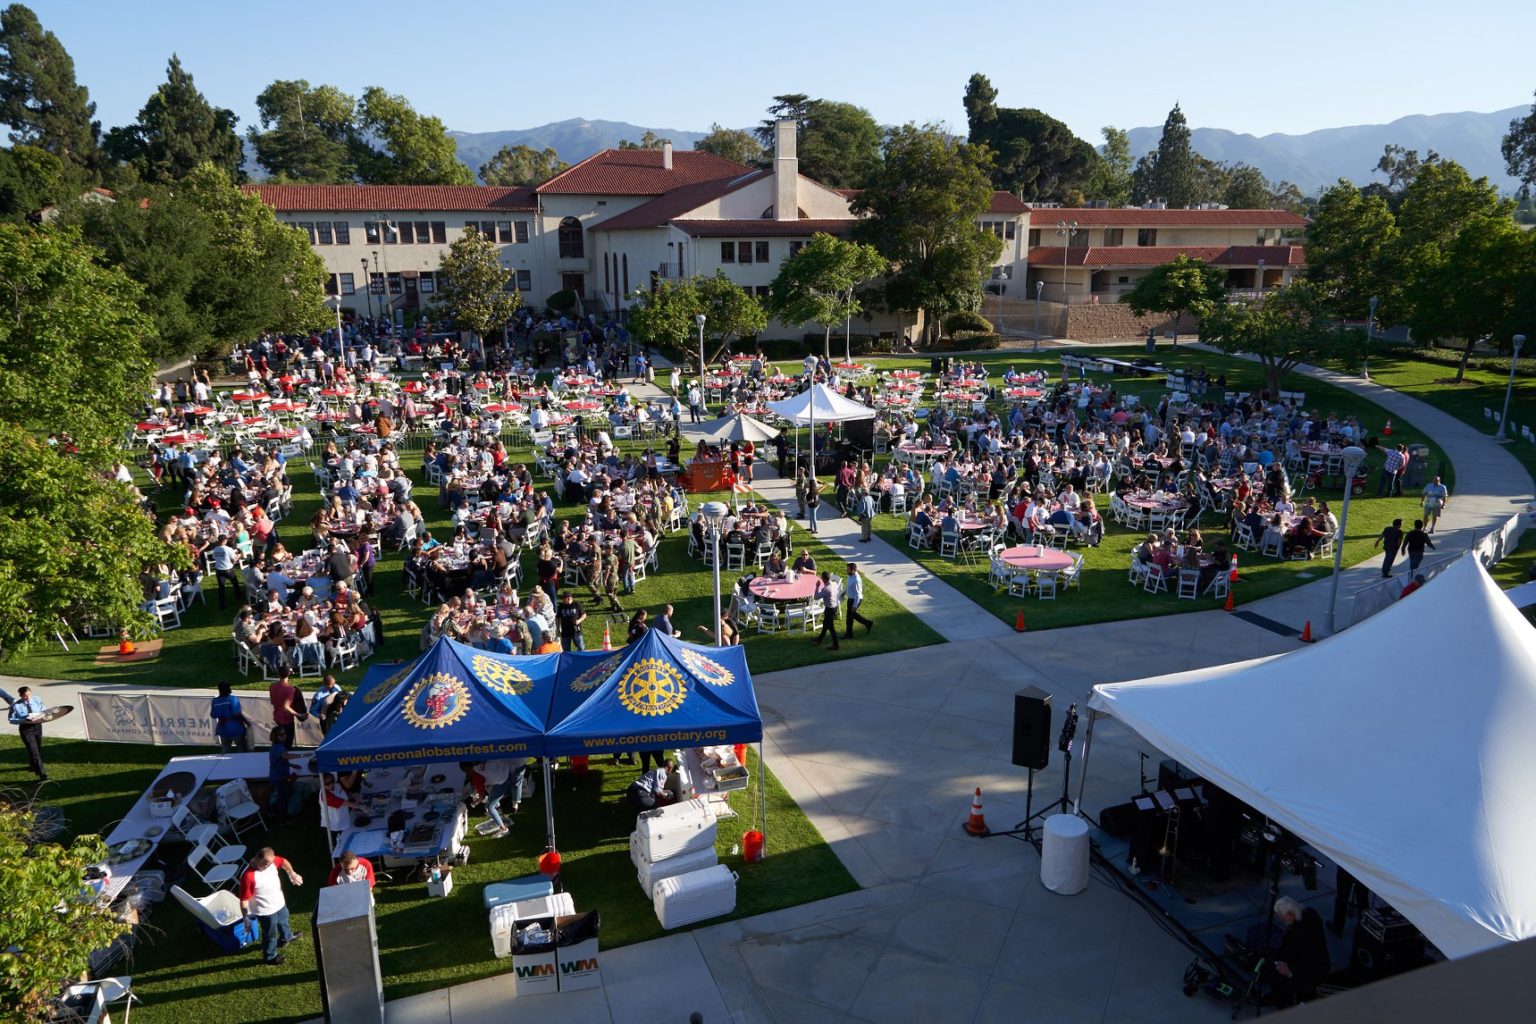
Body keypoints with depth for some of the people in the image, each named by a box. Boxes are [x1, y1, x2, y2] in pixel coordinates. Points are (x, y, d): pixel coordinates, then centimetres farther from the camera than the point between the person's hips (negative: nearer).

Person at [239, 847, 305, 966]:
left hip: (279, 903, 7)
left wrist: (292, 874, -3)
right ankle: (270, 956, 43)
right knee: (270, 935, 17)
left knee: (283, 922, 34)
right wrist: (246, 919, -24)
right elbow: (244, 900, -30)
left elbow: (283, 862, 5)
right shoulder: (248, 876, -37)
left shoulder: (270, 861, -18)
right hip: (266, 911, -7)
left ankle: (286, 937, 64)